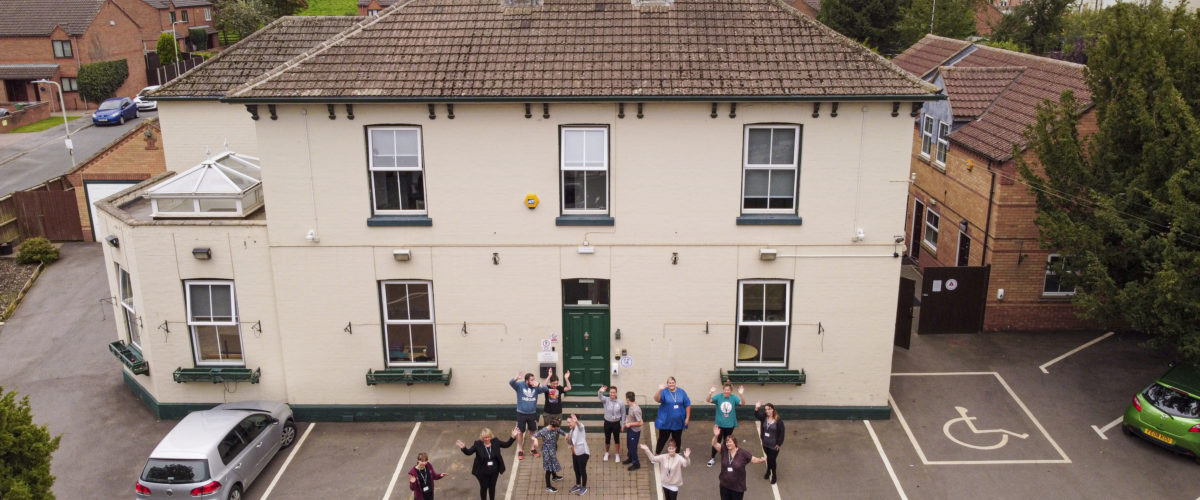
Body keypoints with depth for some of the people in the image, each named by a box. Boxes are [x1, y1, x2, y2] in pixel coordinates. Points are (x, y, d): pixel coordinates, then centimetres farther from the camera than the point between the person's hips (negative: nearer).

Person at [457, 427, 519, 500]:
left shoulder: (495, 442, -6)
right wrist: (463, 448, -36)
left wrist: (513, 437, -11)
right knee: (484, 488, 13)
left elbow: (507, 444, 2)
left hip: (494, 471, 3)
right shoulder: (478, 444, -14)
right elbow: (468, 452, -15)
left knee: (492, 487, 19)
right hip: (483, 472, -3)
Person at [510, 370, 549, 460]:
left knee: (532, 431, 14)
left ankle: (532, 448, 31)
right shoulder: (520, 385, -11)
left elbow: (545, 389, -15)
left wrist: (538, 385, -33)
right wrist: (516, 378, -49)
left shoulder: (536, 387, -5)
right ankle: (520, 450, 18)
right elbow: (511, 383, -26)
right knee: (520, 432, 5)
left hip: (532, 413, 2)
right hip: (521, 413, -2)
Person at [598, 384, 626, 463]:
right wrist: (601, 392, -59)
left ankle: (617, 454, 33)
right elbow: (600, 397, -35)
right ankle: (606, 453, 39)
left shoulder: (620, 402, -12)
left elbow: (623, 414, -2)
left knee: (617, 439, 13)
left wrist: (623, 424, 1)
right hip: (607, 423, 1)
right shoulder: (606, 400, -13)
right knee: (607, 439, 15)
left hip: (616, 423, -1)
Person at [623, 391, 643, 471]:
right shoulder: (631, 406, -4)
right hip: (630, 429, 9)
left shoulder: (636, 409, -32)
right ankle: (630, 458, 48)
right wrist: (627, 419, -2)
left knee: (633, 447, 5)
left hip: (635, 431, -9)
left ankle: (636, 464, 22)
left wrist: (630, 424, -20)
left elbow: (640, 423, -29)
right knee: (629, 445, 26)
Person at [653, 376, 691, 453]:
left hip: (678, 422, 3)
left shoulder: (681, 392, 2)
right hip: (665, 422, -3)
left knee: (677, 440, 14)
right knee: (662, 439, 4)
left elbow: (687, 405, 5)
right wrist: (659, 390, -43)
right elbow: (657, 399, -27)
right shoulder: (664, 392, -8)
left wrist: (687, 418, 1)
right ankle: (657, 455, 17)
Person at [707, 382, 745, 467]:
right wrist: (710, 393, -42)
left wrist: (741, 394, -42)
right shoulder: (719, 397, -11)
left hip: (730, 424, 1)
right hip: (719, 424, -1)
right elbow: (709, 400, -21)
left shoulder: (733, 398, -11)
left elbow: (742, 403, -24)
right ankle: (712, 458, 20)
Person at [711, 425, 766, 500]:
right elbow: (715, 444, -12)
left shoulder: (742, 452, -11)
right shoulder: (724, 450, -5)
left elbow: (753, 459, -6)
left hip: (738, 487, -3)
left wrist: (761, 460, -25)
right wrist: (716, 436, -31)